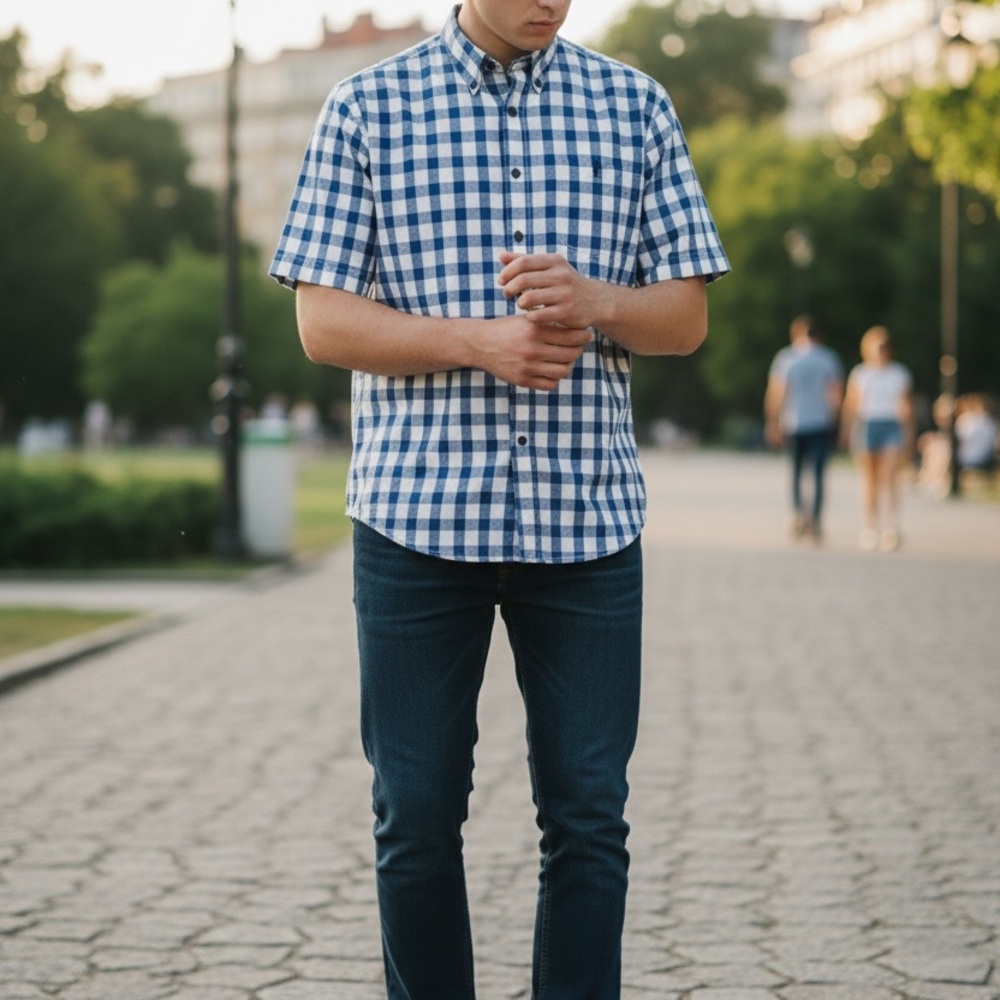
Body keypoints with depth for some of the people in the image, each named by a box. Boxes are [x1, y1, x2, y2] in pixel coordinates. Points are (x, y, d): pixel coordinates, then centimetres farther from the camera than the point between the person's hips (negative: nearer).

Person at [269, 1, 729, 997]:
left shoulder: (634, 105, 8)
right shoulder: (366, 109, 3)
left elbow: (688, 316, 9)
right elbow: (322, 321, -1)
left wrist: (592, 300, -13)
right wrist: (479, 340, -15)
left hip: (587, 515, 1)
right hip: (417, 513, -1)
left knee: (588, 818, 3)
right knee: (417, 819, 6)